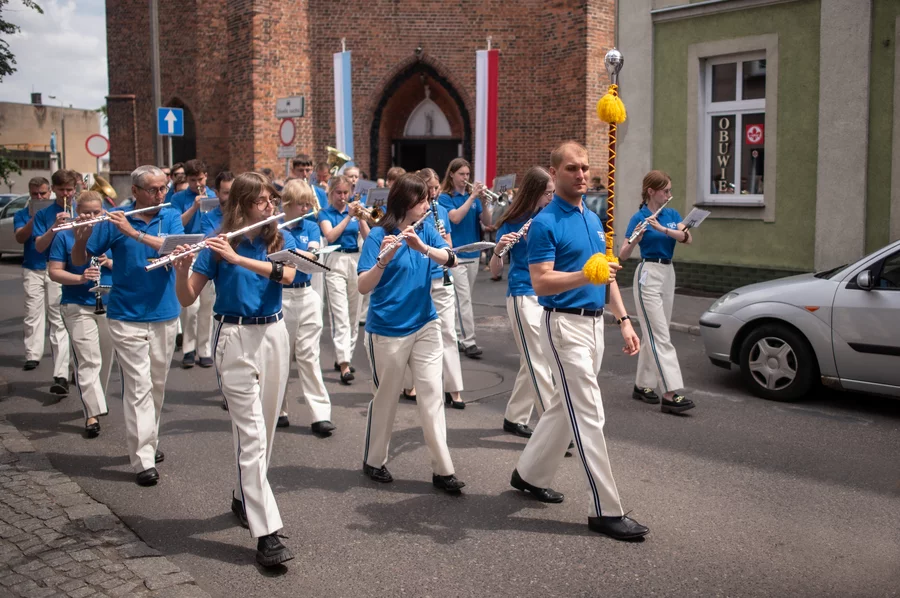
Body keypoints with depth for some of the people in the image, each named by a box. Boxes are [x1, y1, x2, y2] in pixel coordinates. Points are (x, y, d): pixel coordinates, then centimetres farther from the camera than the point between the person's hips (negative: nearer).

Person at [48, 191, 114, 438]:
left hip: (110, 305, 3)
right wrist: (80, 278, -20)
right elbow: (54, 272, -3)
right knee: (88, 361, -8)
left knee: (105, 359, 13)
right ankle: (92, 413, -7)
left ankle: (96, 400, 32)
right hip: (78, 307, -3)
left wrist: (108, 262, -15)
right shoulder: (65, 236, 0)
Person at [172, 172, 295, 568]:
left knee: (265, 428, 15)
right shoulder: (219, 244, -4)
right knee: (251, 435, -8)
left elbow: (286, 275, -17)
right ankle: (266, 533, -10)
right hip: (235, 339, -4)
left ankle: (243, 496, 38)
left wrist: (238, 258, -27)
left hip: (274, 335, 4)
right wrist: (181, 270, -26)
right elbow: (187, 299, -6)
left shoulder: (281, 241, 5)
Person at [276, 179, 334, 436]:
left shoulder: (311, 227, 7)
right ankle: (277, 410, 19)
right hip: (278, 296, -2)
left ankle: (321, 414, 0)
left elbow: (313, 256, -10)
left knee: (309, 355, 2)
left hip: (306, 296, 2)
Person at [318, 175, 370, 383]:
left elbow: (368, 236, -1)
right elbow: (330, 236, -15)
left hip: (356, 261, 4)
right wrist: (349, 217, -19)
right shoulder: (325, 213, 2)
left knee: (353, 313, 9)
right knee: (340, 314, -11)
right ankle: (344, 364, -17)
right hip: (335, 262, -4)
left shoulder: (355, 211, 10)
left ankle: (344, 357, 22)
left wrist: (361, 218, -15)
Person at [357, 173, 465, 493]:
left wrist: (422, 247, -29)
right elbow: (363, 287, -21)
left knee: (432, 395, 1)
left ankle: (443, 470, 5)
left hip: (425, 326, 4)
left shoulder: (425, 230, 3)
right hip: (387, 331, -4)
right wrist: (385, 258, -38)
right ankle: (374, 461, 28)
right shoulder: (378, 236, -13)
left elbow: (451, 259, -12)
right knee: (386, 397, 9)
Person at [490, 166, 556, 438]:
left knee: (531, 363, 11)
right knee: (539, 363, -5)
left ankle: (514, 418, 23)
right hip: (524, 296, -5)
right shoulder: (512, 223, -8)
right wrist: (498, 249, -28)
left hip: (548, 294, 6)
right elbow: (495, 271, -8)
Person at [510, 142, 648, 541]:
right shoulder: (545, 223, -11)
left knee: (566, 408, 16)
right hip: (565, 324, -8)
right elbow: (541, 283, -18)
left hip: (594, 322, 8)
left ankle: (529, 474, 33)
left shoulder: (593, 219, 14)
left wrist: (623, 320, 13)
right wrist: (585, 276, -33)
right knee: (589, 416, -8)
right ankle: (606, 511, -2)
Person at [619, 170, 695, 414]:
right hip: (648, 276, -7)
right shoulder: (639, 218, -8)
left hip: (668, 275, 7)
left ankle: (642, 385, 21)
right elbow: (623, 255, -13)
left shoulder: (672, 214, 10)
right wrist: (637, 236, -31)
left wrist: (662, 229, -22)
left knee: (654, 335, 11)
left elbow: (687, 238, -8)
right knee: (661, 337, -12)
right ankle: (670, 395, -15)